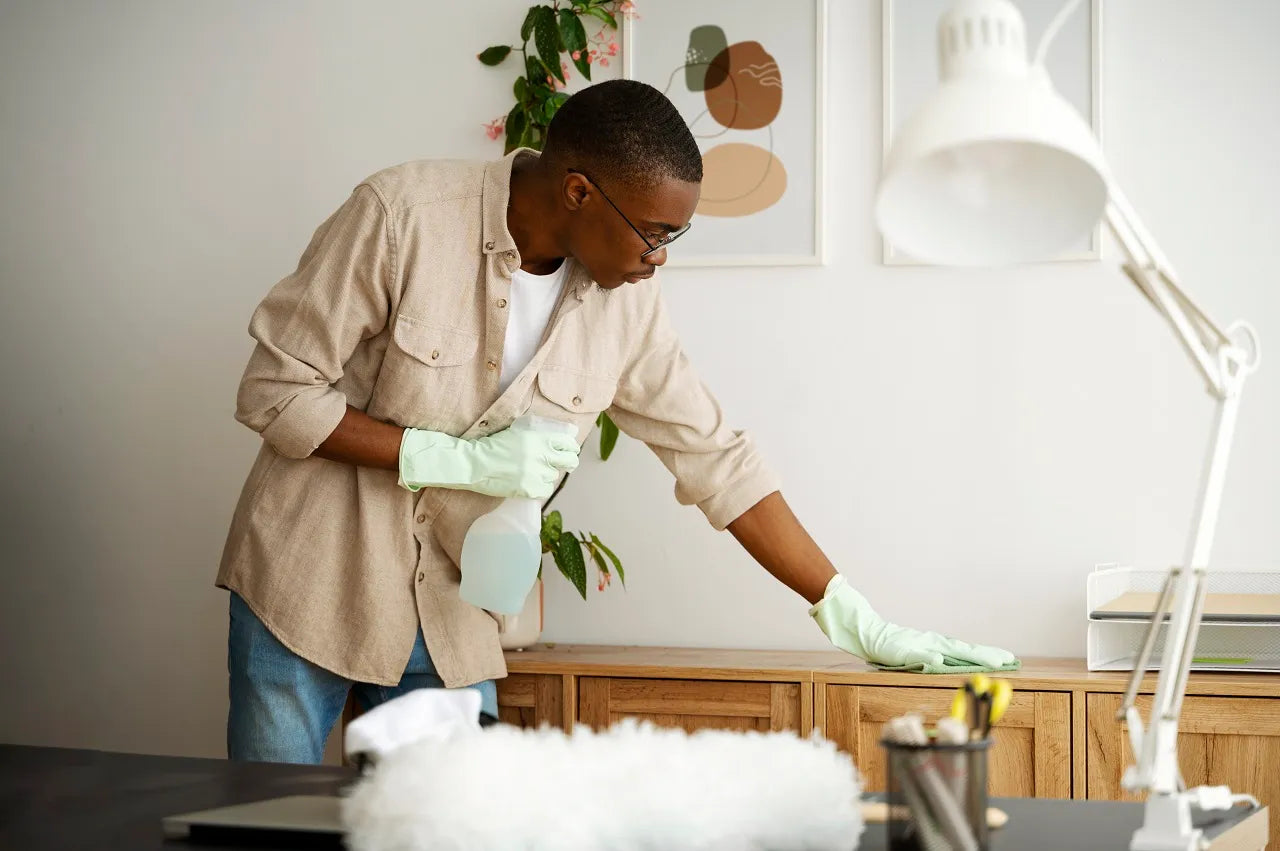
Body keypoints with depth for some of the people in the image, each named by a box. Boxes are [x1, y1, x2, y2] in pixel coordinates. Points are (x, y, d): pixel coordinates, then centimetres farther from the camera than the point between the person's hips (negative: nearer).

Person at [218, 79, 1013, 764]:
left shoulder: (627, 305, -6)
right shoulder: (402, 216, -19)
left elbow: (717, 458, 1)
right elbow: (276, 392, -16)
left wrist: (861, 624, 0)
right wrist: (460, 459, -23)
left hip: (448, 625, 4)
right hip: (308, 586, -3)